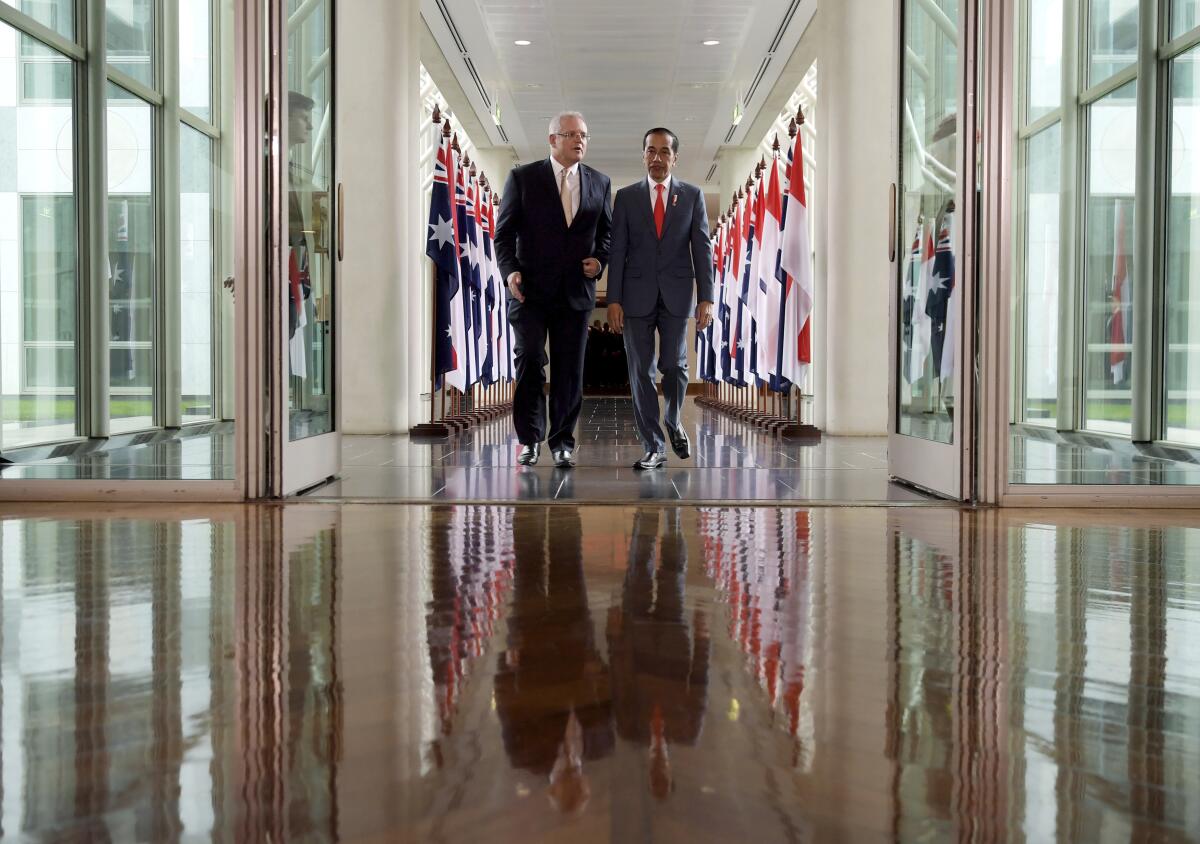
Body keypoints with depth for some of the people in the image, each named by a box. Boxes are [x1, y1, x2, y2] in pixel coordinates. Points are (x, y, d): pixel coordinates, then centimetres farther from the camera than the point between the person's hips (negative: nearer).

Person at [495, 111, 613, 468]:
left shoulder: (599, 182, 9)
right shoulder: (523, 177, 0)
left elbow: (607, 231, 17)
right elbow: (504, 231, 0)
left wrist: (599, 260, -1)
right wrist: (510, 270, -15)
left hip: (576, 291, 2)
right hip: (531, 290, -2)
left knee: (570, 369, 5)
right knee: (529, 361, -2)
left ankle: (562, 441, 15)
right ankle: (529, 438, 10)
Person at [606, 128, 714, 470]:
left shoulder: (692, 195, 6)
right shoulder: (626, 196, 6)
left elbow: (702, 248, 2)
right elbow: (617, 251, 3)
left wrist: (707, 298, -6)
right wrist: (613, 300, -5)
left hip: (676, 295, 0)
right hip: (637, 296, 0)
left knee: (674, 366, 0)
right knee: (641, 371, 0)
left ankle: (673, 423, 29)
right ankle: (653, 448, 7)